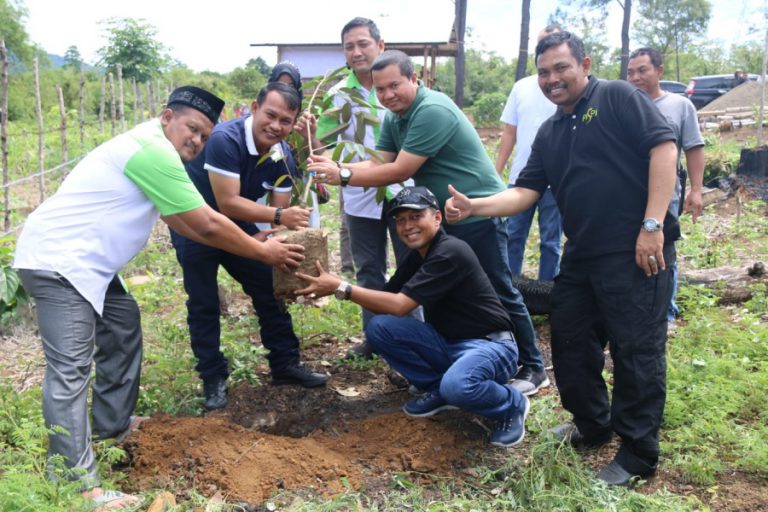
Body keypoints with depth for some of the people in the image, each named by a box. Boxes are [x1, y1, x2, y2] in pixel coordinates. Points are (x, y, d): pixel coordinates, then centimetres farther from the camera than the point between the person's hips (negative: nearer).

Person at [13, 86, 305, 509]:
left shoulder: (150, 151, 16)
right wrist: (262, 252, -5)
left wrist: (249, 242, 13)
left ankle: (111, 426, 34)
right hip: (57, 261, -11)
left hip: (82, 261, 11)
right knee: (70, 371, -12)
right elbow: (208, 226, -17)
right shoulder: (153, 149, -18)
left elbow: (184, 223, 18)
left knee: (123, 328, 21)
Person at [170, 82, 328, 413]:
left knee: (270, 289, 6)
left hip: (238, 225, 6)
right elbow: (228, 203, -35)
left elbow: (281, 209, -7)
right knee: (204, 304, -1)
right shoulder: (225, 139, -31)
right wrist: (279, 217, -40)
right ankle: (213, 378, 13)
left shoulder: (283, 156, -11)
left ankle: (285, 364, 18)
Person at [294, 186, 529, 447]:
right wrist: (337, 286, -10)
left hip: (489, 346, -7)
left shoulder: (451, 252, -22)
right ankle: (438, 389, 5)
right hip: (447, 343, 8)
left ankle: (512, 405, -5)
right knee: (379, 327, -11)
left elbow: (399, 305, -26)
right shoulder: (417, 256, 6)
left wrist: (341, 287, -24)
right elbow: (385, 304, 4)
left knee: (456, 385, -40)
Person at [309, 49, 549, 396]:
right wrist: (336, 167, -17)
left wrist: (343, 176, -23)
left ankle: (532, 368, 15)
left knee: (500, 294, 0)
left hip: (479, 214, -9)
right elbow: (379, 163, 0)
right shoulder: (394, 118, 6)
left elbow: (399, 172, -26)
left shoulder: (432, 111, -24)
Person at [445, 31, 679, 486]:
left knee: (636, 351, 1)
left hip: (636, 251, -8)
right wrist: (474, 206, -8)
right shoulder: (549, 133, 15)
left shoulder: (618, 97, -5)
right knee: (570, 345, 14)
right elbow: (525, 193, 9)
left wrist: (653, 226, -19)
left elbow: (663, 147, -13)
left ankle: (639, 454, 16)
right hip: (581, 256, 8)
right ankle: (593, 426, 35)